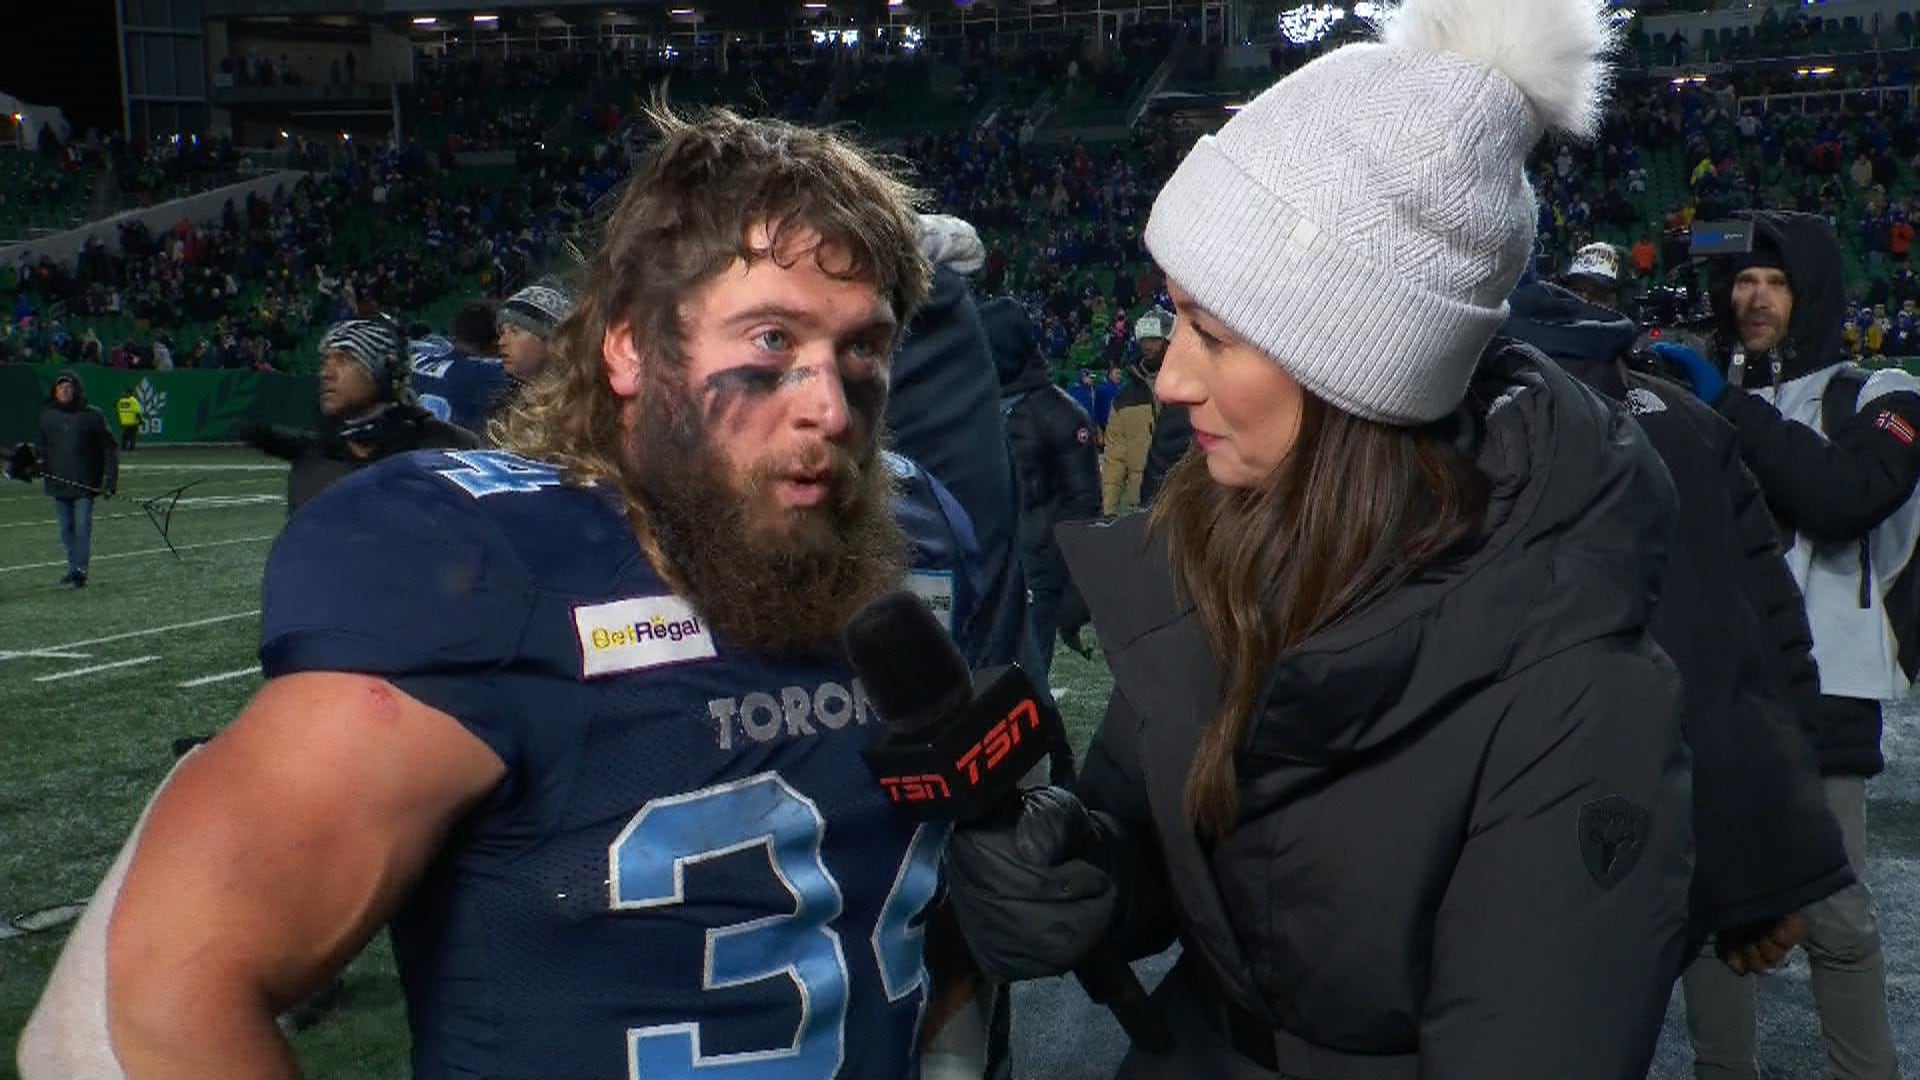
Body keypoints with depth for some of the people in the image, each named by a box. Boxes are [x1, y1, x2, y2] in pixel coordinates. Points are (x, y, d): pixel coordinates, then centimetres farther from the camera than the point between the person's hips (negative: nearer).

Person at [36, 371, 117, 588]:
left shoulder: (92, 416, -2)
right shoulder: (47, 416, 9)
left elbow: (109, 450, 1)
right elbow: (40, 446, 17)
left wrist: (110, 481, -4)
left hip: (85, 483, -4)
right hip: (58, 483, 4)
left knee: (83, 526, -9)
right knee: (66, 528, 10)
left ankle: (80, 569, -6)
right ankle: (73, 568, 20)